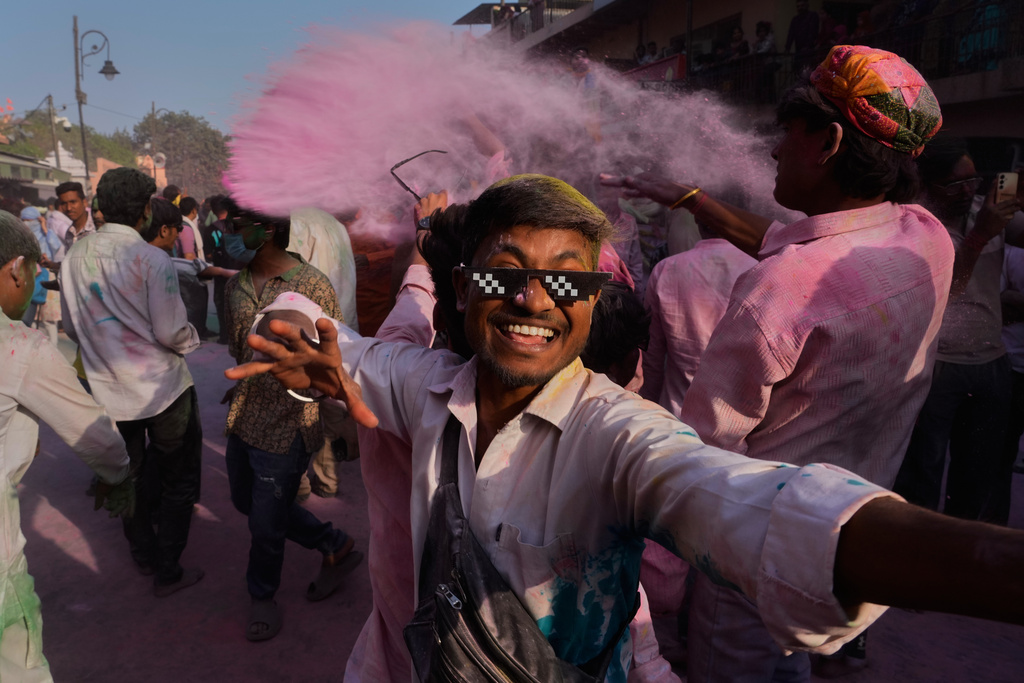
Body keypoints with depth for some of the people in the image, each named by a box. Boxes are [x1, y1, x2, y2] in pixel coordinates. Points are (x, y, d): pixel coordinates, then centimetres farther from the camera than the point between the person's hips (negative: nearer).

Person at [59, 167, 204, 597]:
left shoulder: (74, 257, -2)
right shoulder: (153, 260, -19)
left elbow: (71, 327, 8)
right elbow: (171, 333, -19)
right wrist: (191, 337, 2)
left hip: (107, 390, 5)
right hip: (162, 388, -5)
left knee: (129, 477, 23)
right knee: (178, 481, 12)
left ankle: (143, 556, 39)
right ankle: (167, 572, 19)